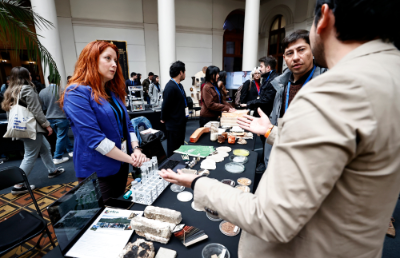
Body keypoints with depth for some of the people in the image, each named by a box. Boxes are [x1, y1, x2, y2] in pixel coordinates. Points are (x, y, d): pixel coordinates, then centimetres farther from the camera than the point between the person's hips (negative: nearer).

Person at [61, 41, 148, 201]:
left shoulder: (112, 91, 9)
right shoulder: (77, 93, -16)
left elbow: (127, 125, 8)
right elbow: (94, 138, -23)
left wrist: (136, 149, -9)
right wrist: (130, 159, -20)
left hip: (121, 165, 7)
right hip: (97, 171, -7)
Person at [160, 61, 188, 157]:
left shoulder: (179, 85, 11)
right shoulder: (170, 87, -21)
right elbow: (165, 105, -19)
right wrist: (164, 119, -7)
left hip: (180, 123, 10)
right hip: (174, 125, -10)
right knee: (173, 152, 5)